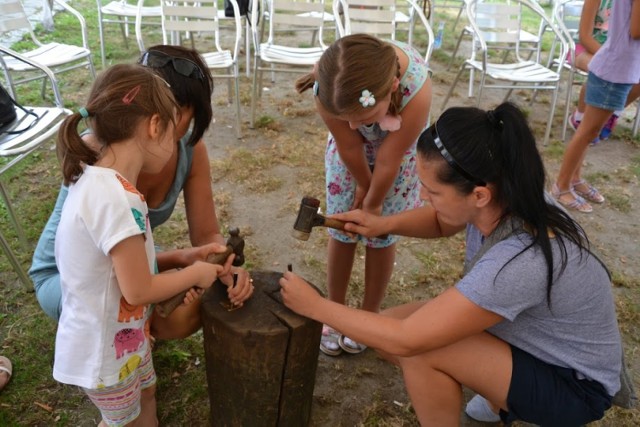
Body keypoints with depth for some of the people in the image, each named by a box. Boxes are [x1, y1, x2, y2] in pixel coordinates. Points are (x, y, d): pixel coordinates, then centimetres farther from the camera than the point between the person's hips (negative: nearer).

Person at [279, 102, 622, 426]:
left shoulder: (518, 262, -39)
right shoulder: (505, 196, -17)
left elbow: (405, 340, -32)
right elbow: (441, 222, 8)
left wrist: (315, 306, -20)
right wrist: (384, 224, -11)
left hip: (574, 384, -7)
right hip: (525, 338, 7)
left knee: (419, 350, -27)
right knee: (386, 331, -3)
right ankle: (501, 396, 15)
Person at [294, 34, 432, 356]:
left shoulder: (415, 88, -43)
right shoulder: (328, 89, -38)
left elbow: (387, 162, -27)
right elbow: (349, 147, -21)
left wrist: (373, 203, -12)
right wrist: (363, 186, -5)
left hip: (398, 146, -1)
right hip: (352, 145, 2)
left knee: (381, 234, 3)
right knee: (341, 230, 4)